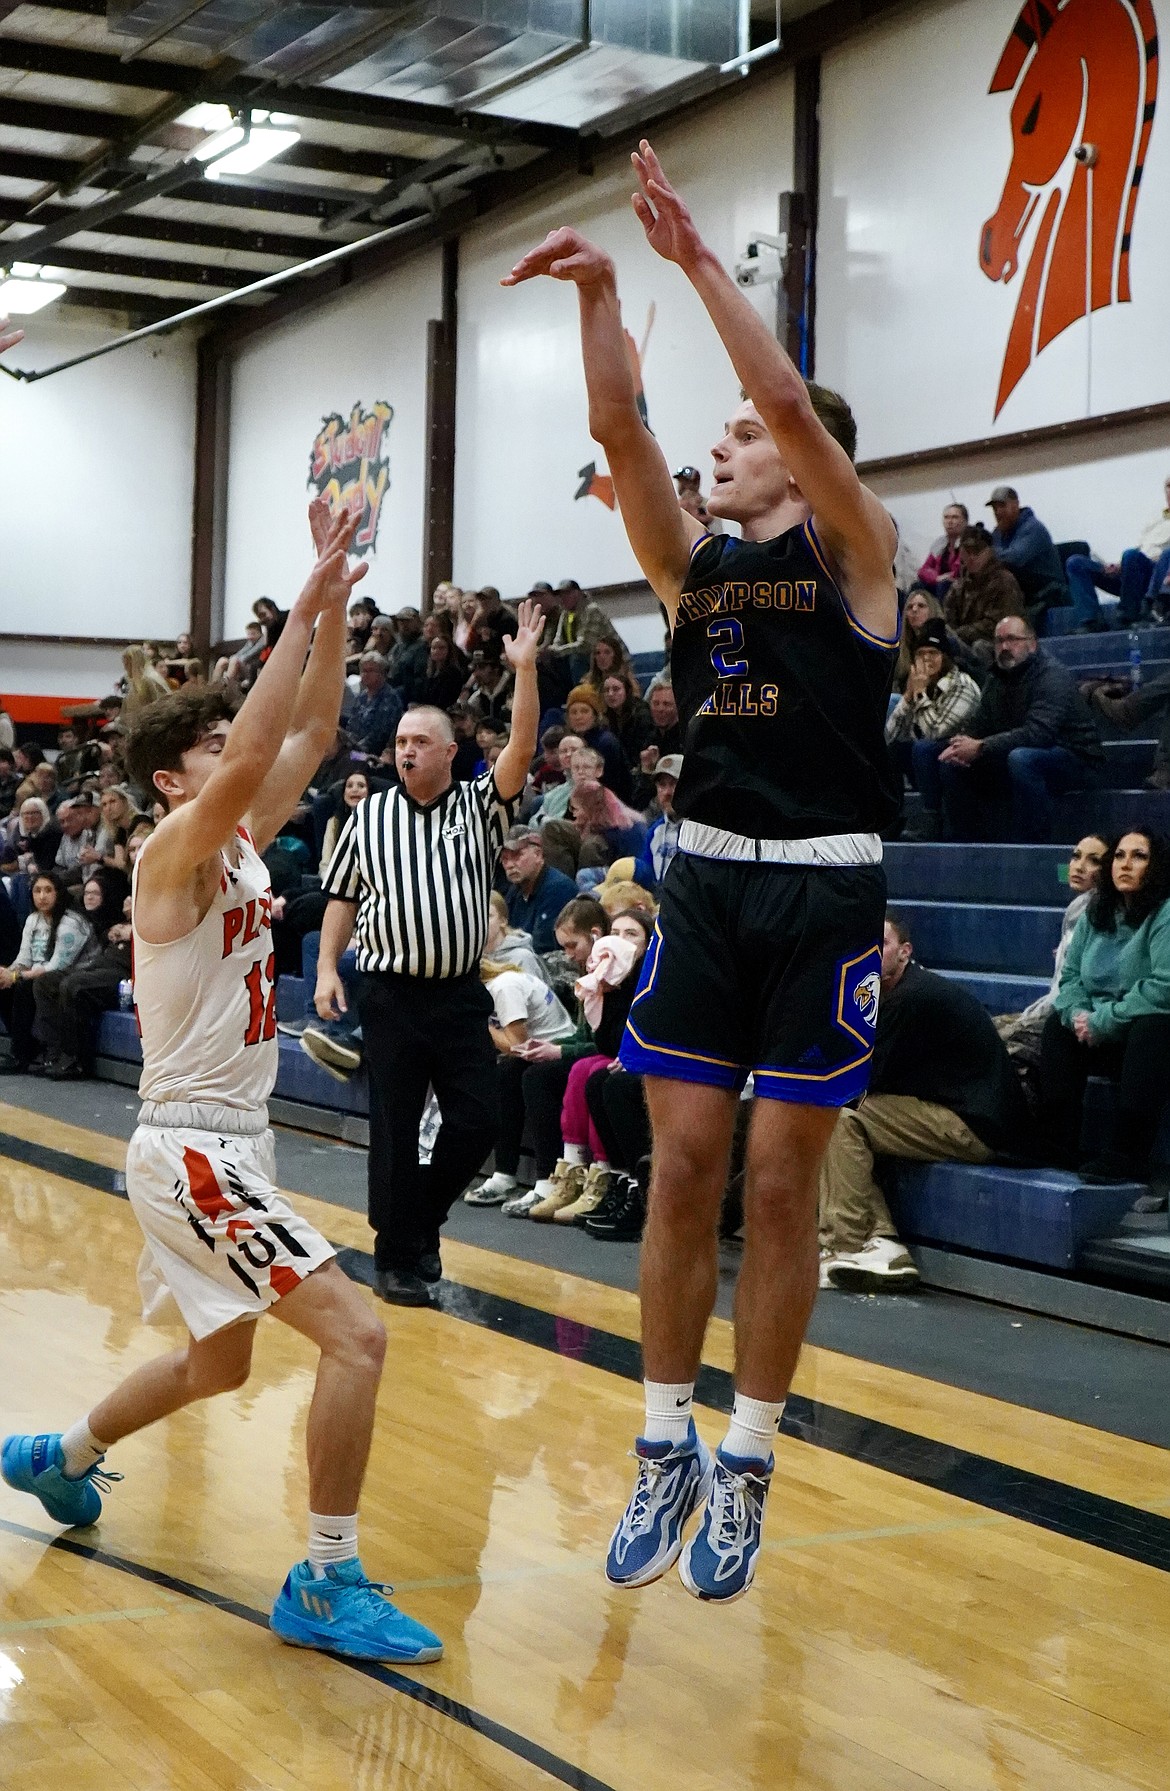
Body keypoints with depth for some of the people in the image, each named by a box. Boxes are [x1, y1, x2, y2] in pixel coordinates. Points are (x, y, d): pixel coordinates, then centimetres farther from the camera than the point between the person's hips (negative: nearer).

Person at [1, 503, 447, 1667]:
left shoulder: (243, 847, 9)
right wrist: (302, 614, -30)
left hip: (223, 1144, 10)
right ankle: (327, 1584, -8)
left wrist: (335, 610, 0)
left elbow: (307, 737, 10)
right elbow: (253, 758, -34)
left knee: (217, 1366, 24)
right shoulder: (174, 854, -15)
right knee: (353, 1335, -16)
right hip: (193, 1149, -10)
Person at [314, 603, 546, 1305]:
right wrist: (327, 970, -1)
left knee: (477, 1120, -2)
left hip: (461, 993, 1)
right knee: (394, 1130, 2)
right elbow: (343, 898, 10)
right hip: (391, 994, 0)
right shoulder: (370, 816, 6)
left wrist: (526, 669, -21)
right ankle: (397, 1258, 10)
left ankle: (424, 1216, 23)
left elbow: (521, 752, -11)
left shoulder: (479, 807, 4)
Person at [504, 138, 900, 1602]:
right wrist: (599, 291, -11)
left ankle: (747, 1468, 12)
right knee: (683, 1173, 4)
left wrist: (698, 258, -16)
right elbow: (620, 435, -1)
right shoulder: (693, 565, 12)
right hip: (706, 883, 5)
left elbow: (792, 398, -17)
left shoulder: (854, 551, -2)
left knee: (779, 1188, 1)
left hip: (821, 891, -4)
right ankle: (666, 1451, 15)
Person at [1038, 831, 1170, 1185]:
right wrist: (1078, 1013, -14)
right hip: (1103, 1039, 7)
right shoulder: (1096, 914, 9)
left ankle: (1127, 1156, -40)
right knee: (1057, 1025, -16)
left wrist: (1102, 1021, -22)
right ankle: (1059, 1145, -20)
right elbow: (1070, 976, 9)